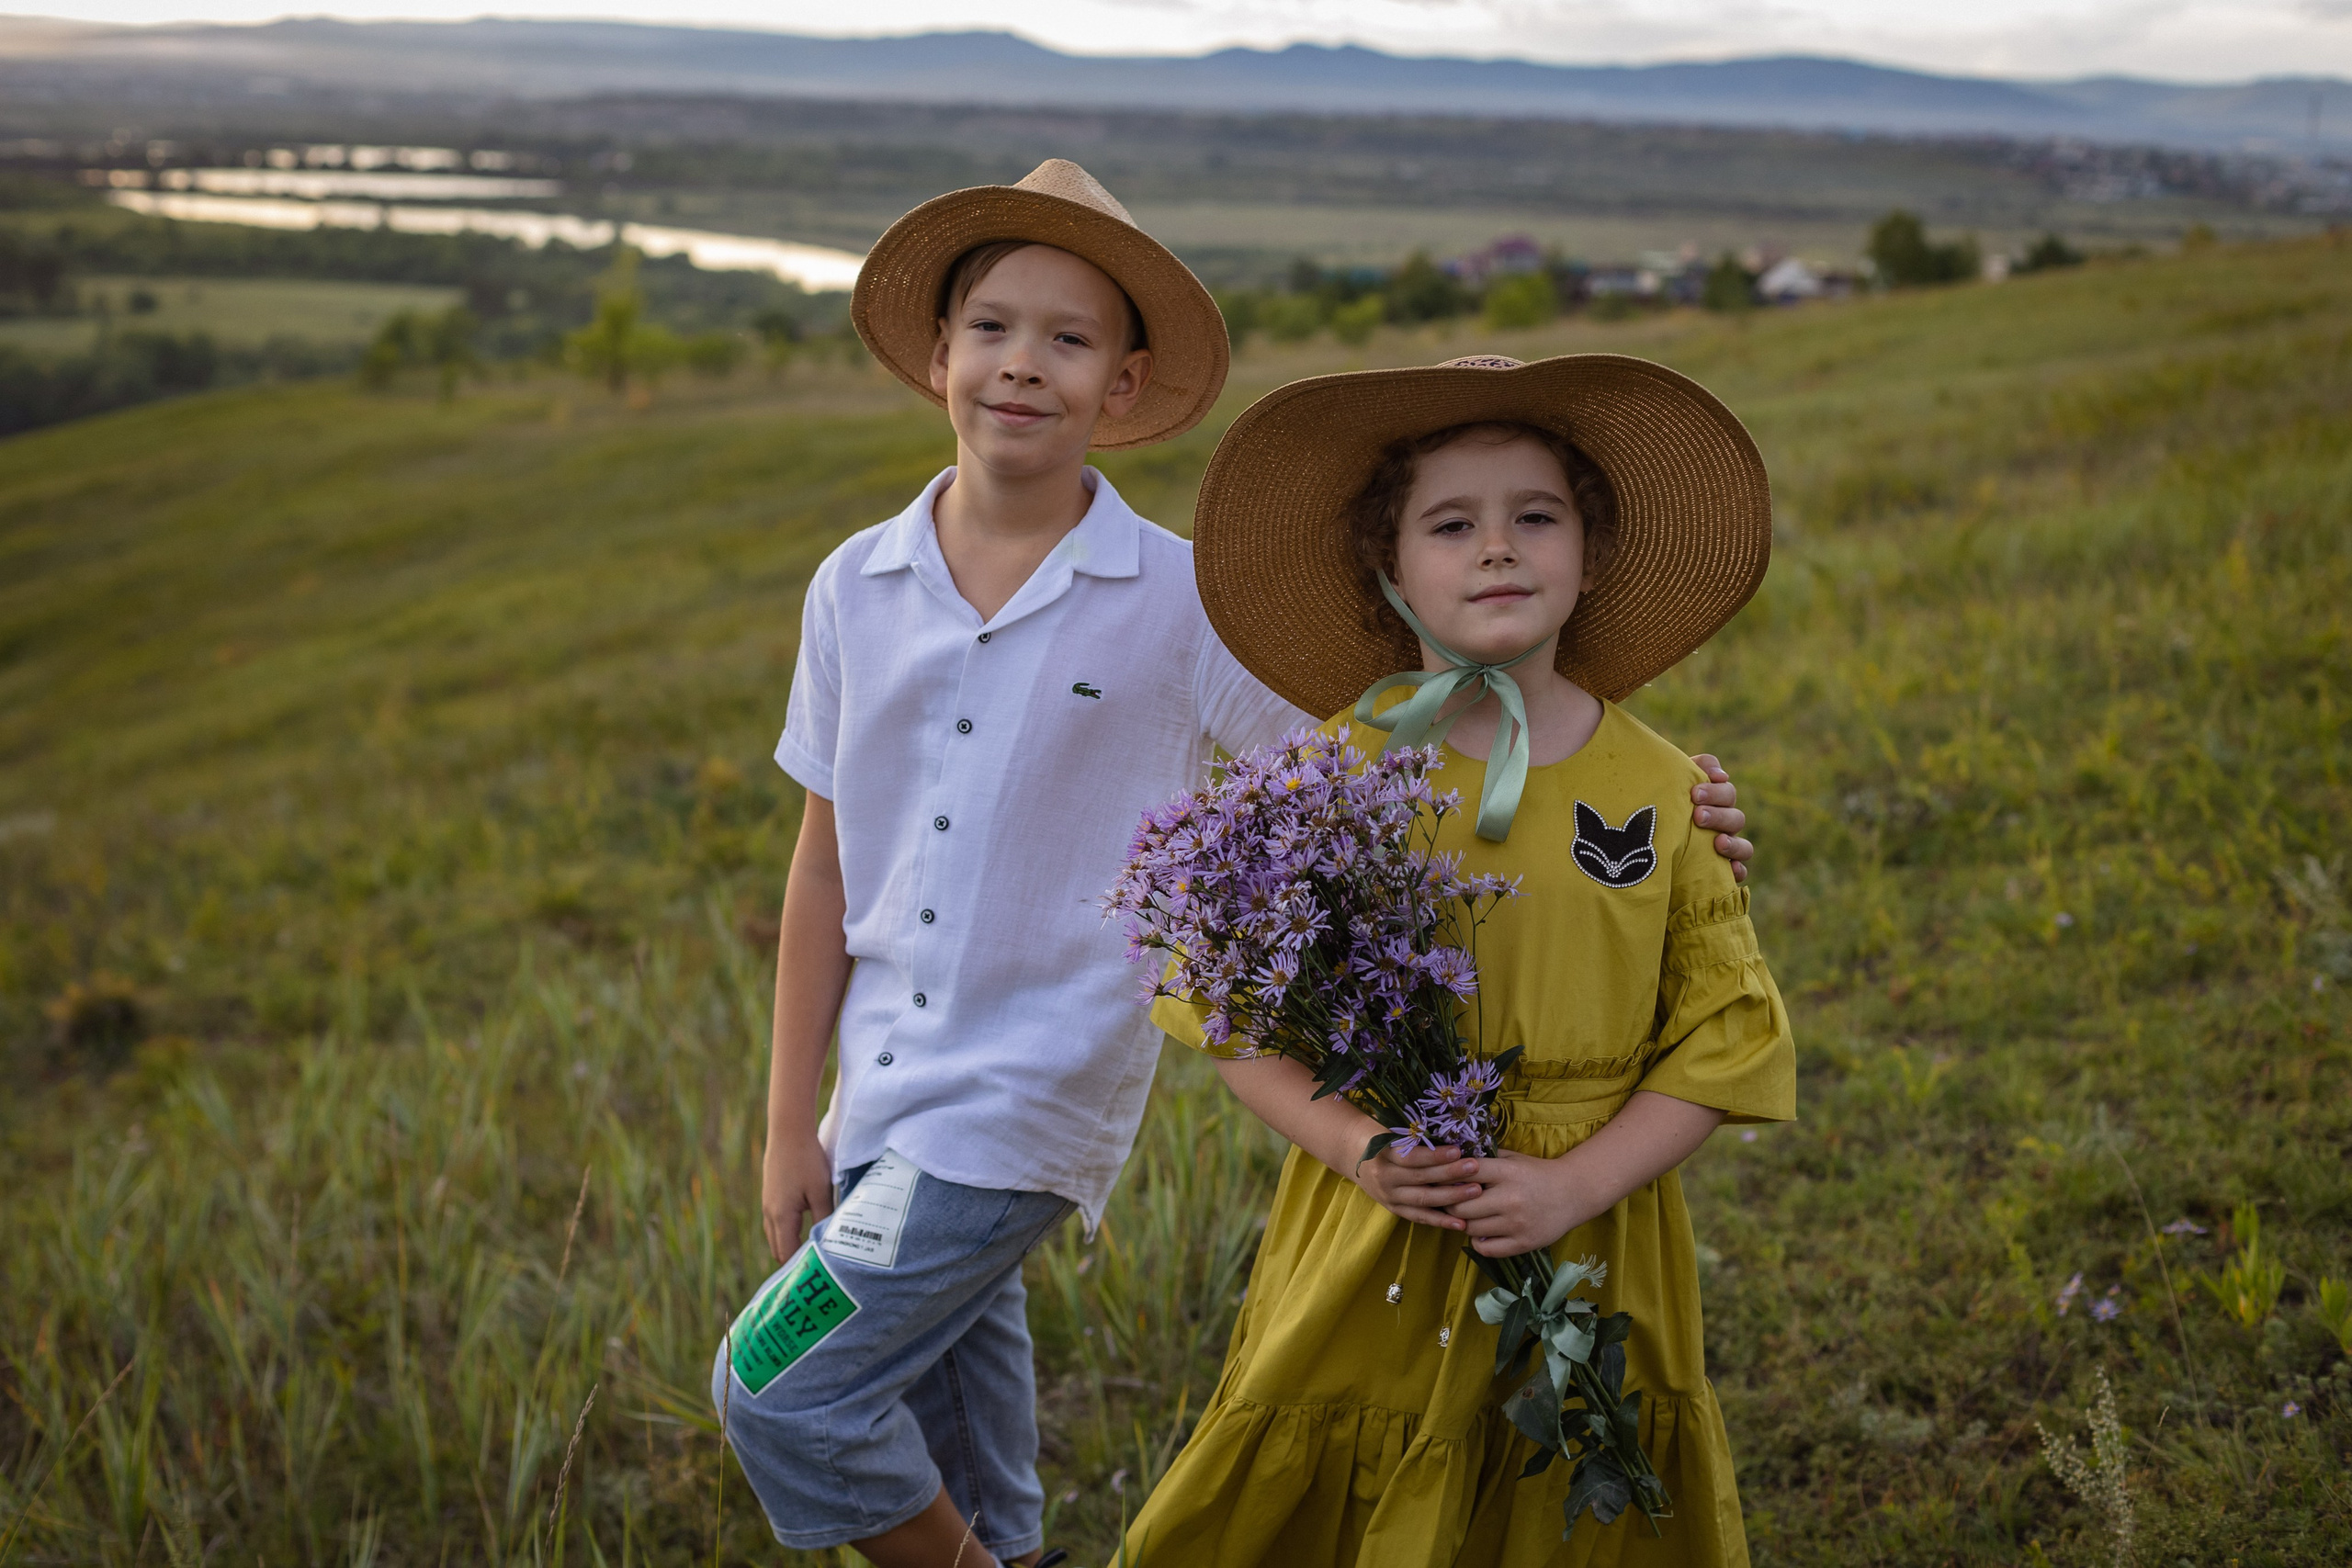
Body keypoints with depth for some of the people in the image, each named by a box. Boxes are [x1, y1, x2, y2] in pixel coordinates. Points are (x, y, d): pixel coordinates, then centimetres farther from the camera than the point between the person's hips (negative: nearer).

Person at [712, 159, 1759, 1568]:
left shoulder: (1182, 606, -9)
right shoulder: (857, 590, 1)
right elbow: (829, 868, 6)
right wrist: (791, 1123, 7)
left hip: (1032, 1096, -4)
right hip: (887, 1096, 5)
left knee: (780, 1390, -10)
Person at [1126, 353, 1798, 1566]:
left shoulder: (1659, 791, -2)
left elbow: (1727, 1034, -1)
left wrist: (1577, 1184, -13)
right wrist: (1354, 1147, -15)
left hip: (1588, 1250, 1)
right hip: (1371, 1262, -1)